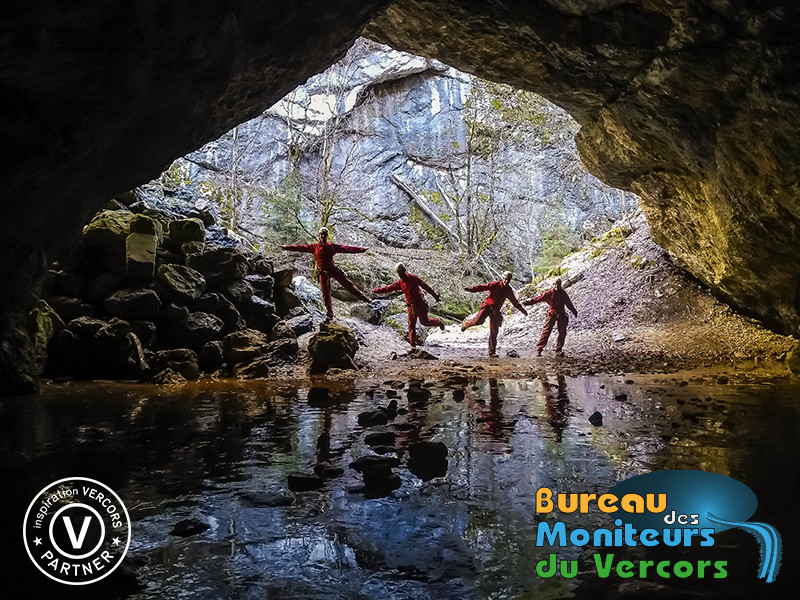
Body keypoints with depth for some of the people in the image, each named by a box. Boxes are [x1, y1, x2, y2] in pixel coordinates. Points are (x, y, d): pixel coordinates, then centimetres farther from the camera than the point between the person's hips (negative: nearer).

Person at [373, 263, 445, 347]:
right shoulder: (400, 282, 7)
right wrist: (376, 290, 6)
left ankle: (438, 322, 25)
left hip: (419, 303, -5)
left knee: (424, 321, -4)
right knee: (411, 325, 1)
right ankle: (413, 344, 5)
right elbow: (389, 288, 10)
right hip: (411, 306, 5)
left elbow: (425, 286, -6)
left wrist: (435, 295, -5)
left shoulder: (413, 278, -8)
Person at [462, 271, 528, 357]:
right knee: (479, 321, -26)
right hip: (487, 306, -4)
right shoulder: (495, 284, -3)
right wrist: (471, 289, -23)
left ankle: (492, 352, 5)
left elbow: (515, 301, 24)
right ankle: (467, 323, 8)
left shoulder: (509, 290, 11)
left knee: (494, 332, 1)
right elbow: (483, 287, -11)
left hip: (495, 311, 4)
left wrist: (522, 310, 28)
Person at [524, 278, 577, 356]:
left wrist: (574, 311, 30)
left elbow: (569, 303, 21)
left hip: (561, 314, 4)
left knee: (562, 333, 0)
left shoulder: (563, 294, 8)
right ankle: (539, 349, -9)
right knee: (546, 332, -10)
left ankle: (559, 350, 11)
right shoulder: (549, 294, -4)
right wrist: (528, 302, -15)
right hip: (552, 314, -4)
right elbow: (539, 298, -8)